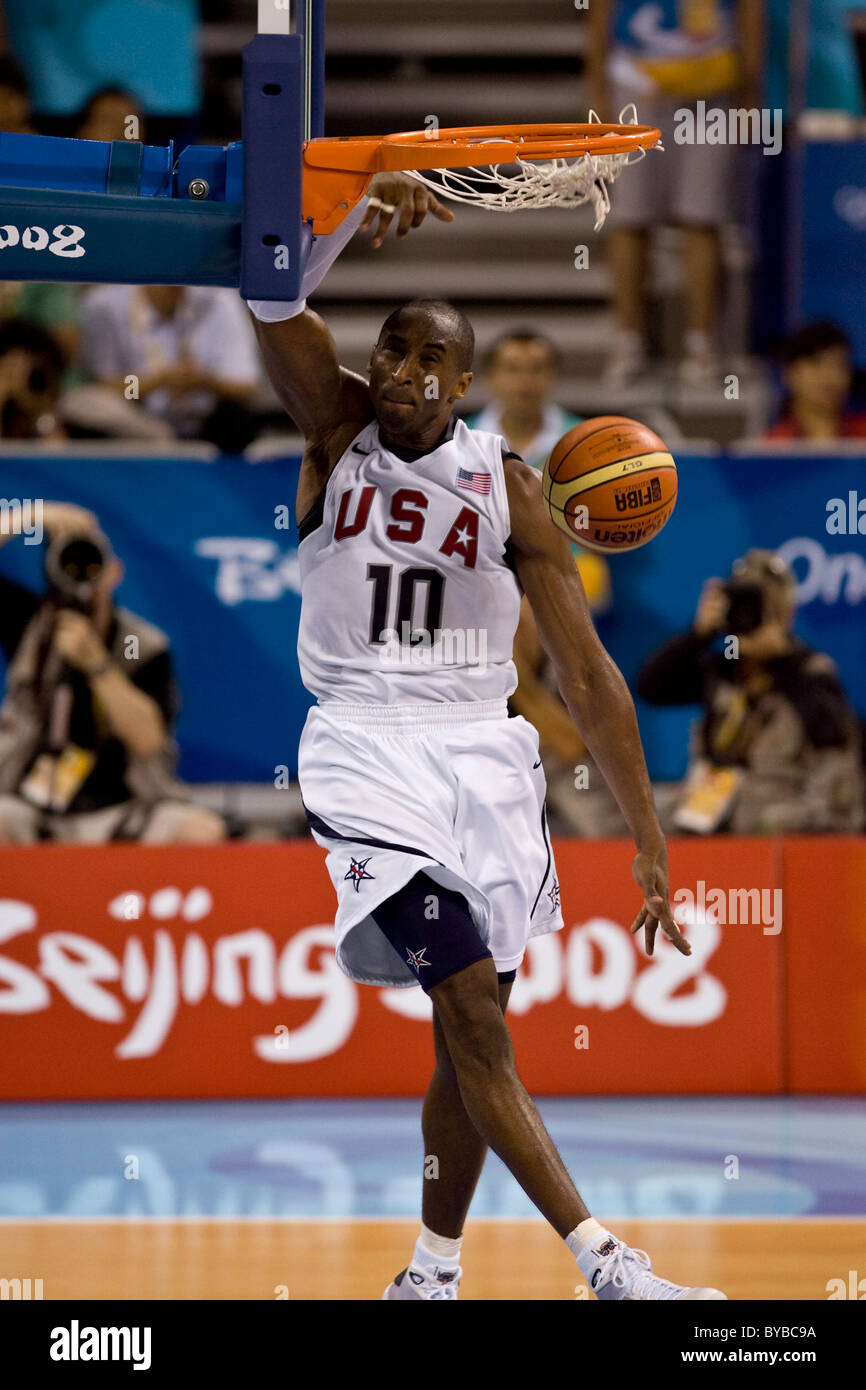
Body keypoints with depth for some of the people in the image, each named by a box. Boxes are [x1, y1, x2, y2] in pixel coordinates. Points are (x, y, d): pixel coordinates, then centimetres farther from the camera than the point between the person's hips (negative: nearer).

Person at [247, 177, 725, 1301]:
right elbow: (275, 303, -17)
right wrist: (359, 214, -36)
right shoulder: (338, 429, 1)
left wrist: (650, 843, -3)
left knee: (473, 1035, 6)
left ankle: (432, 1274, 23)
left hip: (482, 751, 3)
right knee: (471, 1009, -17)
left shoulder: (505, 486, 1)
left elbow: (586, 672, 1)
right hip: (366, 752, -3)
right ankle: (604, 1263, -24)